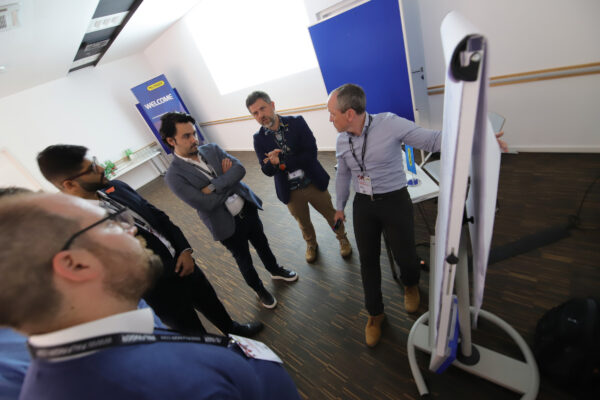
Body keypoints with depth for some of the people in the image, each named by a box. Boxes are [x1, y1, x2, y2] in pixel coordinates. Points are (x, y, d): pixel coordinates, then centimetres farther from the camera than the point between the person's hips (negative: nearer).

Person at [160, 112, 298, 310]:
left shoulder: (211, 149, -4)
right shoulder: (174, 176, -18)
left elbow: (240, 169, -14)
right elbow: (206, 204, -26)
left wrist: (214, 186, -26)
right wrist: (228, 179, -13)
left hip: (248, 208, 4)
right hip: (228, 224, -4)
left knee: (262, 243, 25)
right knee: (244, 260, 18)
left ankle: (275, 270, 54)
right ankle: (259, 289, 46)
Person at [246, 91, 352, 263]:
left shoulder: (297, 122, -12)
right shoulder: (259, 138, -6)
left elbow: (311, 153, -20)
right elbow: (267, 171, -8)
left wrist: (282, 163, -25)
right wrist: (272, 163, -31)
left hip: (314, 184, -1)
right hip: (291, 192, 2)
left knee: (331, 214, 18)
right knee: (303, 223, 22)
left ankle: (342, 238, 48)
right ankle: (311, 244, 53)